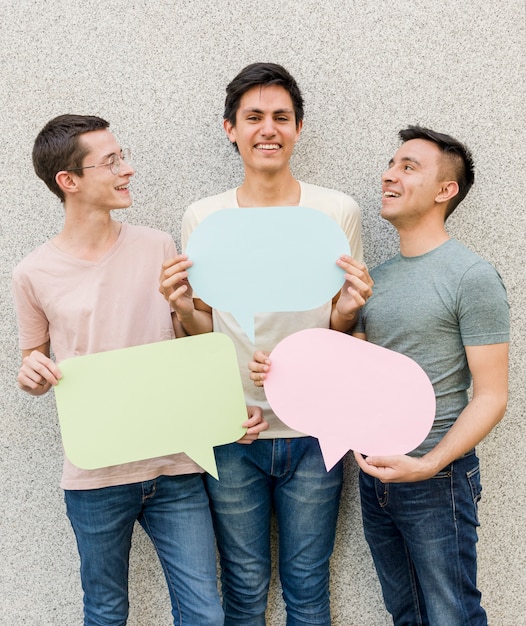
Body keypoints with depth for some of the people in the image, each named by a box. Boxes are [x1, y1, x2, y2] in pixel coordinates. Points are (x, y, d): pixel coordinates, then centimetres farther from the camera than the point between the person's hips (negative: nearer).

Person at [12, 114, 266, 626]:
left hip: (175, 467, 1)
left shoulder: (158, 247, 1)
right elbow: (33, 370, 10)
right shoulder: (34, 274, -3)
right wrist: (31, 375, -15)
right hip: (95, 475, -1)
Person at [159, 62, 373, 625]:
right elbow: (204, 331, 6)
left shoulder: (338, 211, -2)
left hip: (311, 430, 0)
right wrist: (183, 309, -16)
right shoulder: (201, 217, 0)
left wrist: (348, 310, -19)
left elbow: (339, 331, 4)